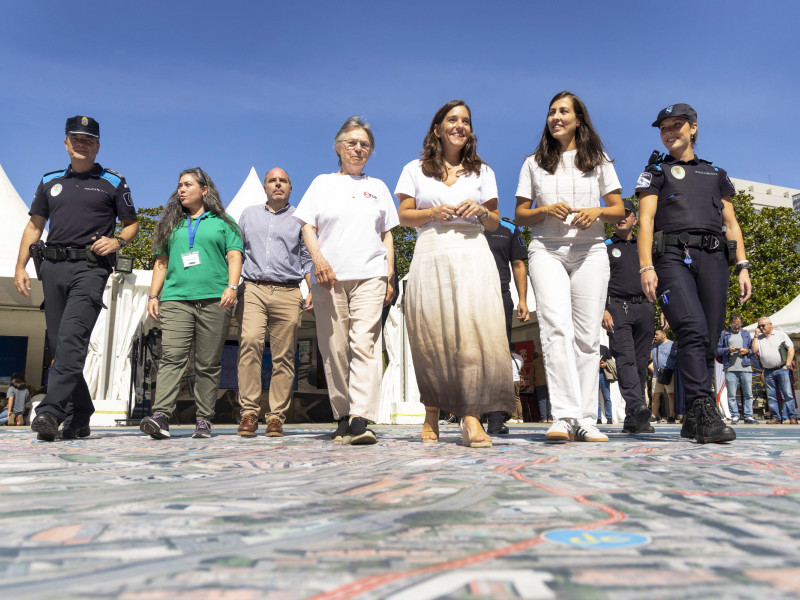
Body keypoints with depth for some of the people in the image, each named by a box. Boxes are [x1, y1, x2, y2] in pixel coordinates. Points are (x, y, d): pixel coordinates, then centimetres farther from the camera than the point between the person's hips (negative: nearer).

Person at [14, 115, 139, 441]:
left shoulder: (113, 183, 11)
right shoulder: (50, 182, 20)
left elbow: (132, 225, 11)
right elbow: (34, 225, 20)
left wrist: (117, 241, -10)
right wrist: (20, 267, 10)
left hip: (90, 268, -4)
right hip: (53, 267, 5)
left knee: (71, 338, -19)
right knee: (59, 344, 4)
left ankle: (50, 412, -23)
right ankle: (80, 418, 13)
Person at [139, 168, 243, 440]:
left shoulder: (223, 223, 15)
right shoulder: (171, 224, 23)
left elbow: (234, 256, 5)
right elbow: (161, 262, 21)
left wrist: (232, 287, -11)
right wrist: (153, 295, 11)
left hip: (214, 299, -2)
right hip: (176, 299, 2)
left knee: (208, 363, -2)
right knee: (172, 357, -12)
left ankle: (204, 420, 2)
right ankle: (161, 417, -20)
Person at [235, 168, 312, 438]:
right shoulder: (249, 214, 22)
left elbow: (308, 258, 14)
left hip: (287, 293, 0)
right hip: (252, 289, 1)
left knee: (283, 356, -4)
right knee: (249, 342, -21)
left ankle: (276, 416, 1)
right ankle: (249, 412, -15)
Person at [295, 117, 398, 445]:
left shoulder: (377, 187, 22)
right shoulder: (322, 183, 18)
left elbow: (387, 234, 18)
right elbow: (308, 227, 9)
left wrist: (390, 276, 7)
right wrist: (318, 258, -9)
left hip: (369, 274, 0)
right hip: (328, 276, 0)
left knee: (365, 344, -16)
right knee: (334, 349, -1)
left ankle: (360, 421, -23)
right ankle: (342, 418, 7)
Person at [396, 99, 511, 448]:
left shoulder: (482, 171, 21)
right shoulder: (415, 170, 17)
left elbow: (495, 222, 18)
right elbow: (404, 216, 10)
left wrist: (480, 211, -3)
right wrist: (433, 213, -6)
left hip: (472, 253, 1)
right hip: (430, 254, 0)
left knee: (475, 328, -15)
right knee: (430, 333, -5)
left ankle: (471, 414, -17)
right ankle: (432, 412, 8)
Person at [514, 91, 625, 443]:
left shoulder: (598, 161, 16)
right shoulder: (534, 163, 15)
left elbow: (619, 209, 13)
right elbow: (520, 216, 12)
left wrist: (596, 212, -8)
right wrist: (546, 210, -8)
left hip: (590, 251, 1)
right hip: (546, 251, -1)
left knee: (587, 335, -3)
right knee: (557, 327, -19)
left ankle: (585, 420, 2)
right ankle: (564, 416, -23)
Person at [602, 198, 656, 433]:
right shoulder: (605, 246, 12)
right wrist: (603, 310, -10)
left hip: (644, 308, 4)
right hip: (618, 308, -3)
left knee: (641, 362, 0)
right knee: (625, 358, -20)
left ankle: (632, 420, 3)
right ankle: (636, 406, -33)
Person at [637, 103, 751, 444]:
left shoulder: (716, 174, 26)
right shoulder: (655, 171, 17)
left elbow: (731, 224, 21)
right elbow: (646, 220, 3)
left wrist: (743, 266, 7)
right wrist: (646, 267, -11)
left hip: (712, 258, 3)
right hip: (673, 257, -3)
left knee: (709, 342, -2)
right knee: (693, 331, -22)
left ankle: (692, 420, 6)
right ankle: (705, 411, -26)